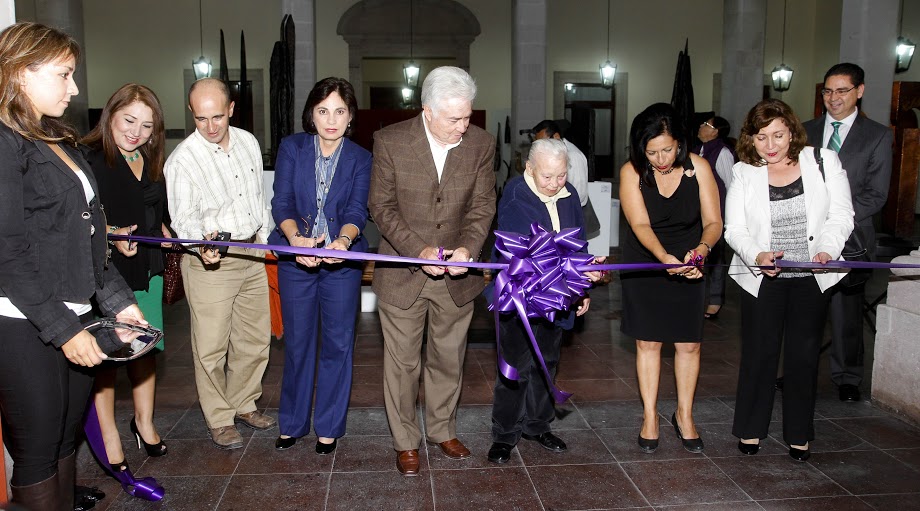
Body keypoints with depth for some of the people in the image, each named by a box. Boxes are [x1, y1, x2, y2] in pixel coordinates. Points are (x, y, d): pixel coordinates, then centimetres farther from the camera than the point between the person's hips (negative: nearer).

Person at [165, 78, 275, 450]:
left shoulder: (248, 142, 6)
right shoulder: (181, 160, -11)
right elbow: (183, 216, -16)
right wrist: (203, 244, -36)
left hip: (252, 256, 6)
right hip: (209, 262, -5)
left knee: (256, 338, 13)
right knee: (211, 346, -1)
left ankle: (244, 404, 32)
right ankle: (219, 420, 17)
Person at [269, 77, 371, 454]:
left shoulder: (360, 159, 2)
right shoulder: (292, 148, 0)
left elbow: (357, 210, -11)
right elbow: (282, 203, -8)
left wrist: (343, 239, -33)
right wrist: (296, 239, -28)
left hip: (342, 260, 0)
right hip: (296, 259, 0)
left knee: (338, 343, 7)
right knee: (297, 342, 11)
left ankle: (329, 426, 23)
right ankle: (292, 422, 29)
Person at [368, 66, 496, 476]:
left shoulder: (481, 144, -6)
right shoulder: (390, 141, -13)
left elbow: (482, 205, -2)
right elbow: (382, 206, -9)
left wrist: (467, 248, -21)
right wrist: (419, 251, -21)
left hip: (457, 274, 3)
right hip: (402, 273, -2)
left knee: (449, 358, 17)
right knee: (402, 362, 9)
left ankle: (442, 430, 39)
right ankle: (405, 442, 28)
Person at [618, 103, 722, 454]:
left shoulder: (698, 167, -12)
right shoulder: (631, 173, -14)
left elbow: (713, 222, -12)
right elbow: (640, 225, -24)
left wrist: (702, 247, -35)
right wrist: (664, 257, -42)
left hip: (687, 265, 1)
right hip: (644, 264, -1)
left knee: (689, 344, 5)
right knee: (648, 342, 4)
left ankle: (684, 415, 23)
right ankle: (650, 416, 18)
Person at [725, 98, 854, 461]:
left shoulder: (824, 161, 1)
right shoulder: (743, 173, 0)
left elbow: (841, 216, 1)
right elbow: (734, 228, -4)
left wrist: (827, 250, -17)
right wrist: (756, 255, -22)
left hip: (812, 278, 1)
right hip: (762, 278, 0)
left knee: (804, 356, 8)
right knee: (759, 353, 4)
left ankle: (799, 433, 24)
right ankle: (750, 430, 20)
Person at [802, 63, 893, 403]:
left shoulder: (877, 136, 3)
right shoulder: (807, 131, 12)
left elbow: (875, 195, -3)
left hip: (849, 238, -2)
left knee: (847, 312, 6)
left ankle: (847, 378, 23)